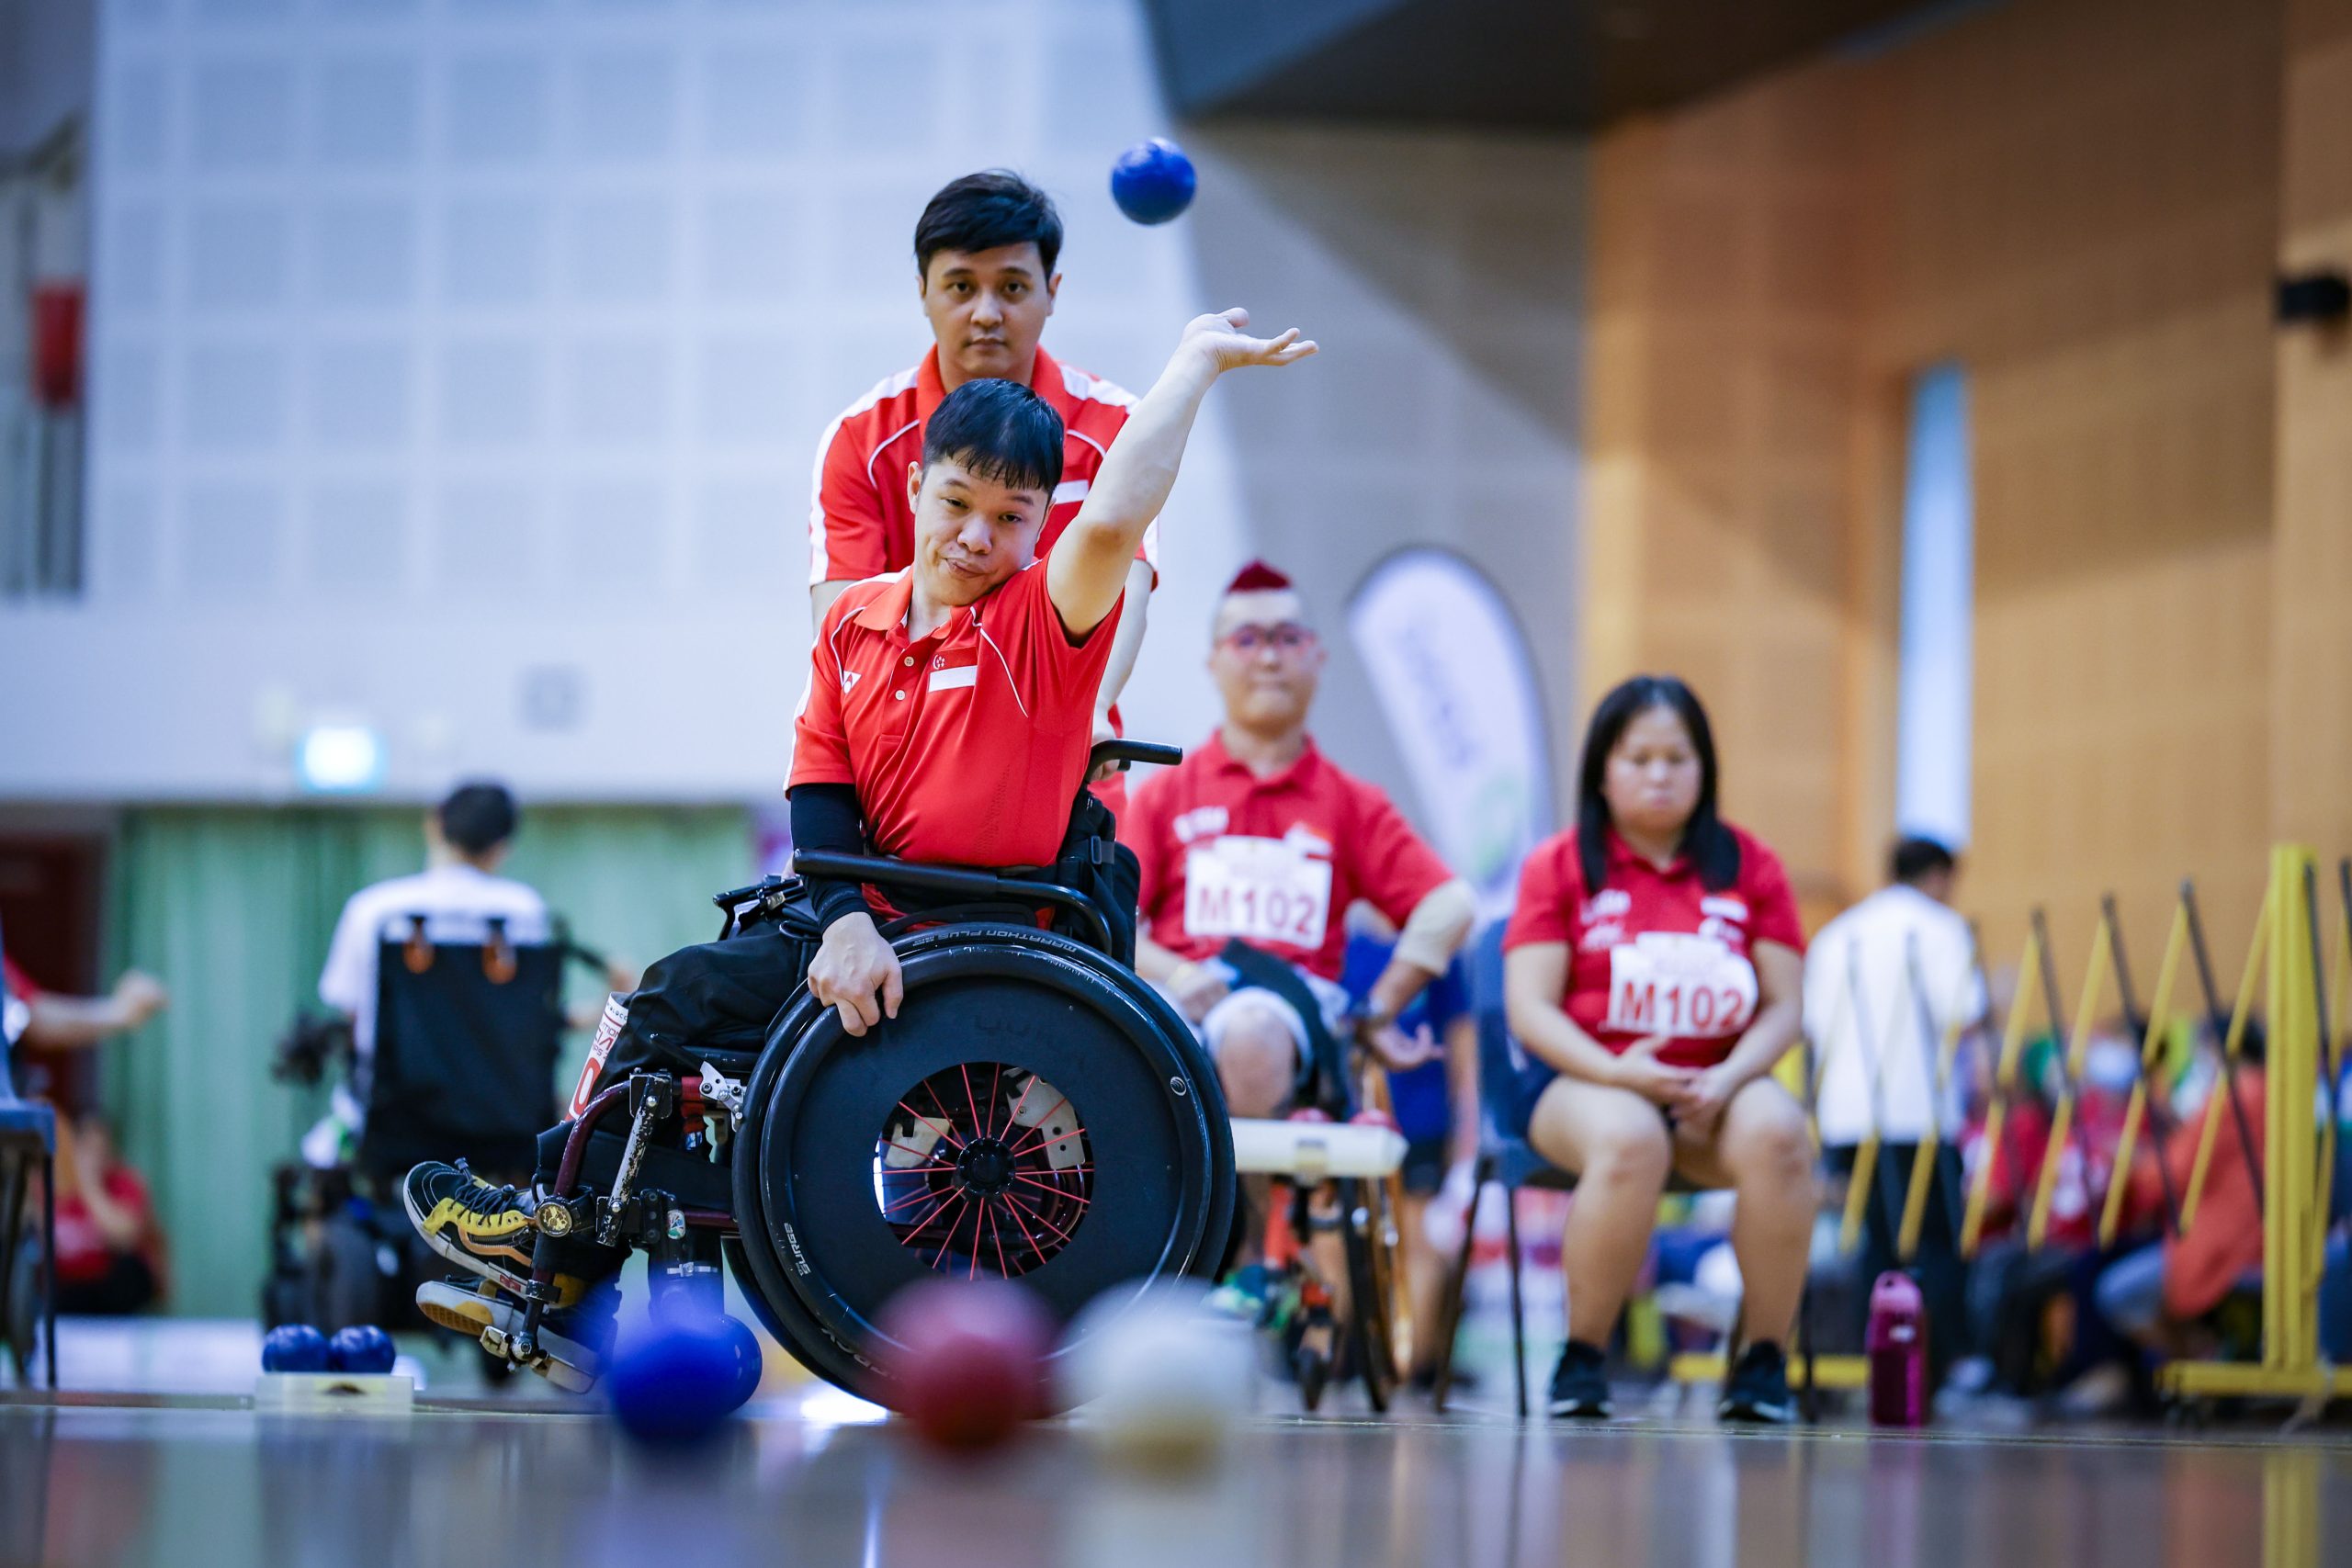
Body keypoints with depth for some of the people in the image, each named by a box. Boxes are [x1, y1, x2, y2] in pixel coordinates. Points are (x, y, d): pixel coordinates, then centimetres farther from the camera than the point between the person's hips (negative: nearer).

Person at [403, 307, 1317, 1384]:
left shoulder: (1040, 625, -12)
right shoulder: (857, 621, 7)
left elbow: (1114, 522, -33)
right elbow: (819, 795, 2)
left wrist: (1199, 359, -26)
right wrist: (843, 922, -17)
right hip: (880, 929, 7)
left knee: (677, 999, -11)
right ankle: (571, 1296, 4)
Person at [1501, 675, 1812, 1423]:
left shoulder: (1750, 868, 10)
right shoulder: (1560, 866, 6)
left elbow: (1781, 1008, 5)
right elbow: (1530, 1009, -1)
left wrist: (1727, 1080, -15)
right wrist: (1617, 1072, -18)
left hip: (1717, 1088, 2)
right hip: (1588, 1083, -2)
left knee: (1776, 1132, -33)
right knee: (1628, 1140, -38)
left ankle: (1764, 1361, -20)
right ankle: (1581, 1361, -21)